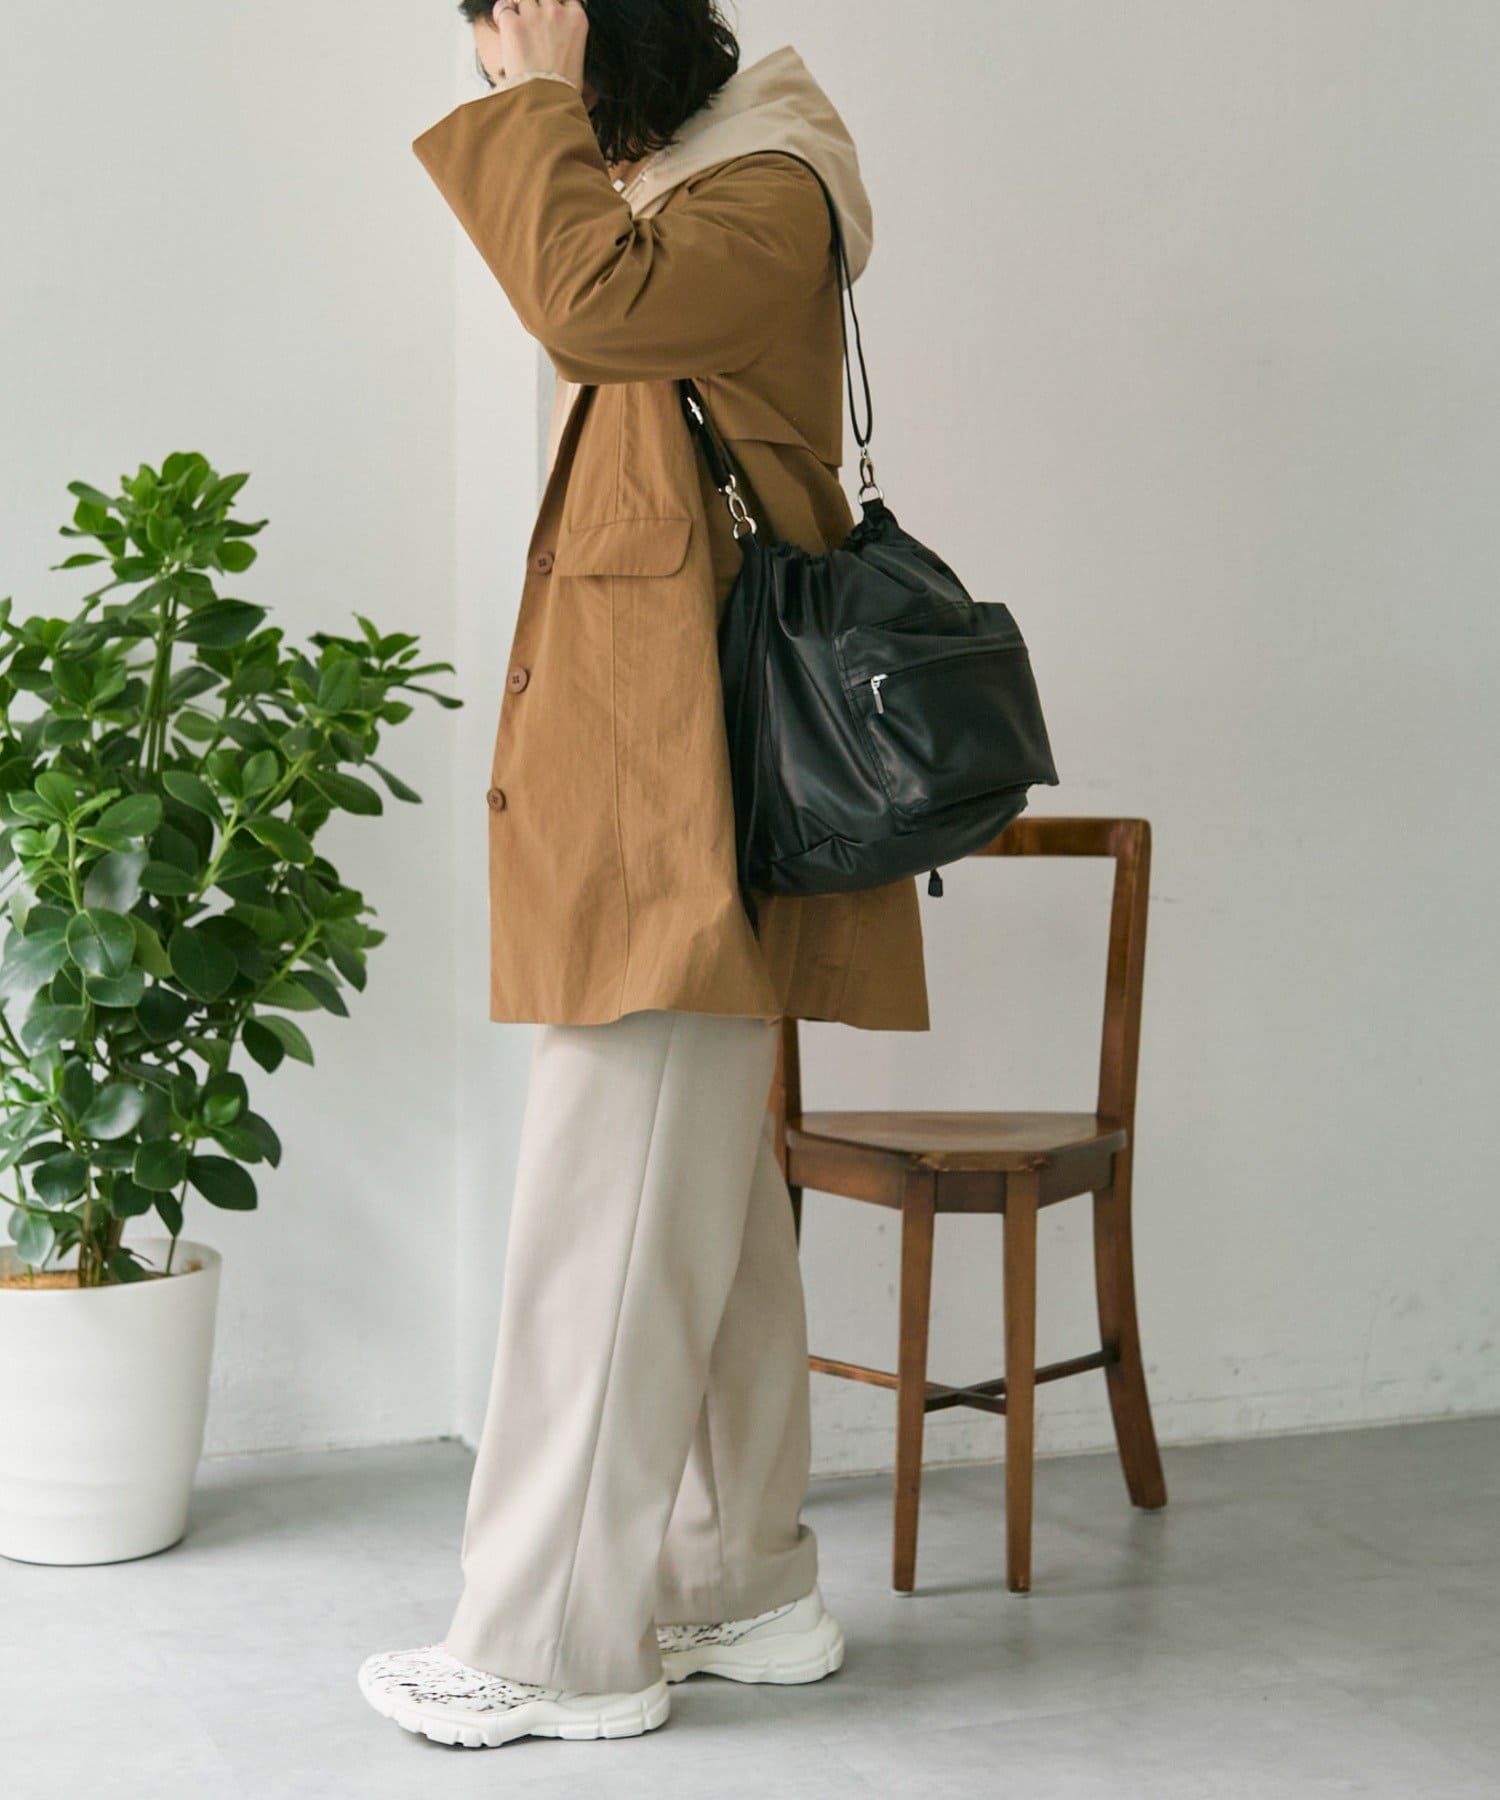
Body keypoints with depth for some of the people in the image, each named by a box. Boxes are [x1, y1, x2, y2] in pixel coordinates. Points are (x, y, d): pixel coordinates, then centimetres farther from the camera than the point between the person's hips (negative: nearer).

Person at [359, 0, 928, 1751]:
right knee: (707, 1207, 13)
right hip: (636, 804, 11)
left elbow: (586, 293, -26)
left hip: (681, 808, -11)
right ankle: (745, 1586, 23)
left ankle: (559, 1639, 2)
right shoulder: (672, 196, 22)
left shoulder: (767, 197, -8)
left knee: (614, 1206, -7)